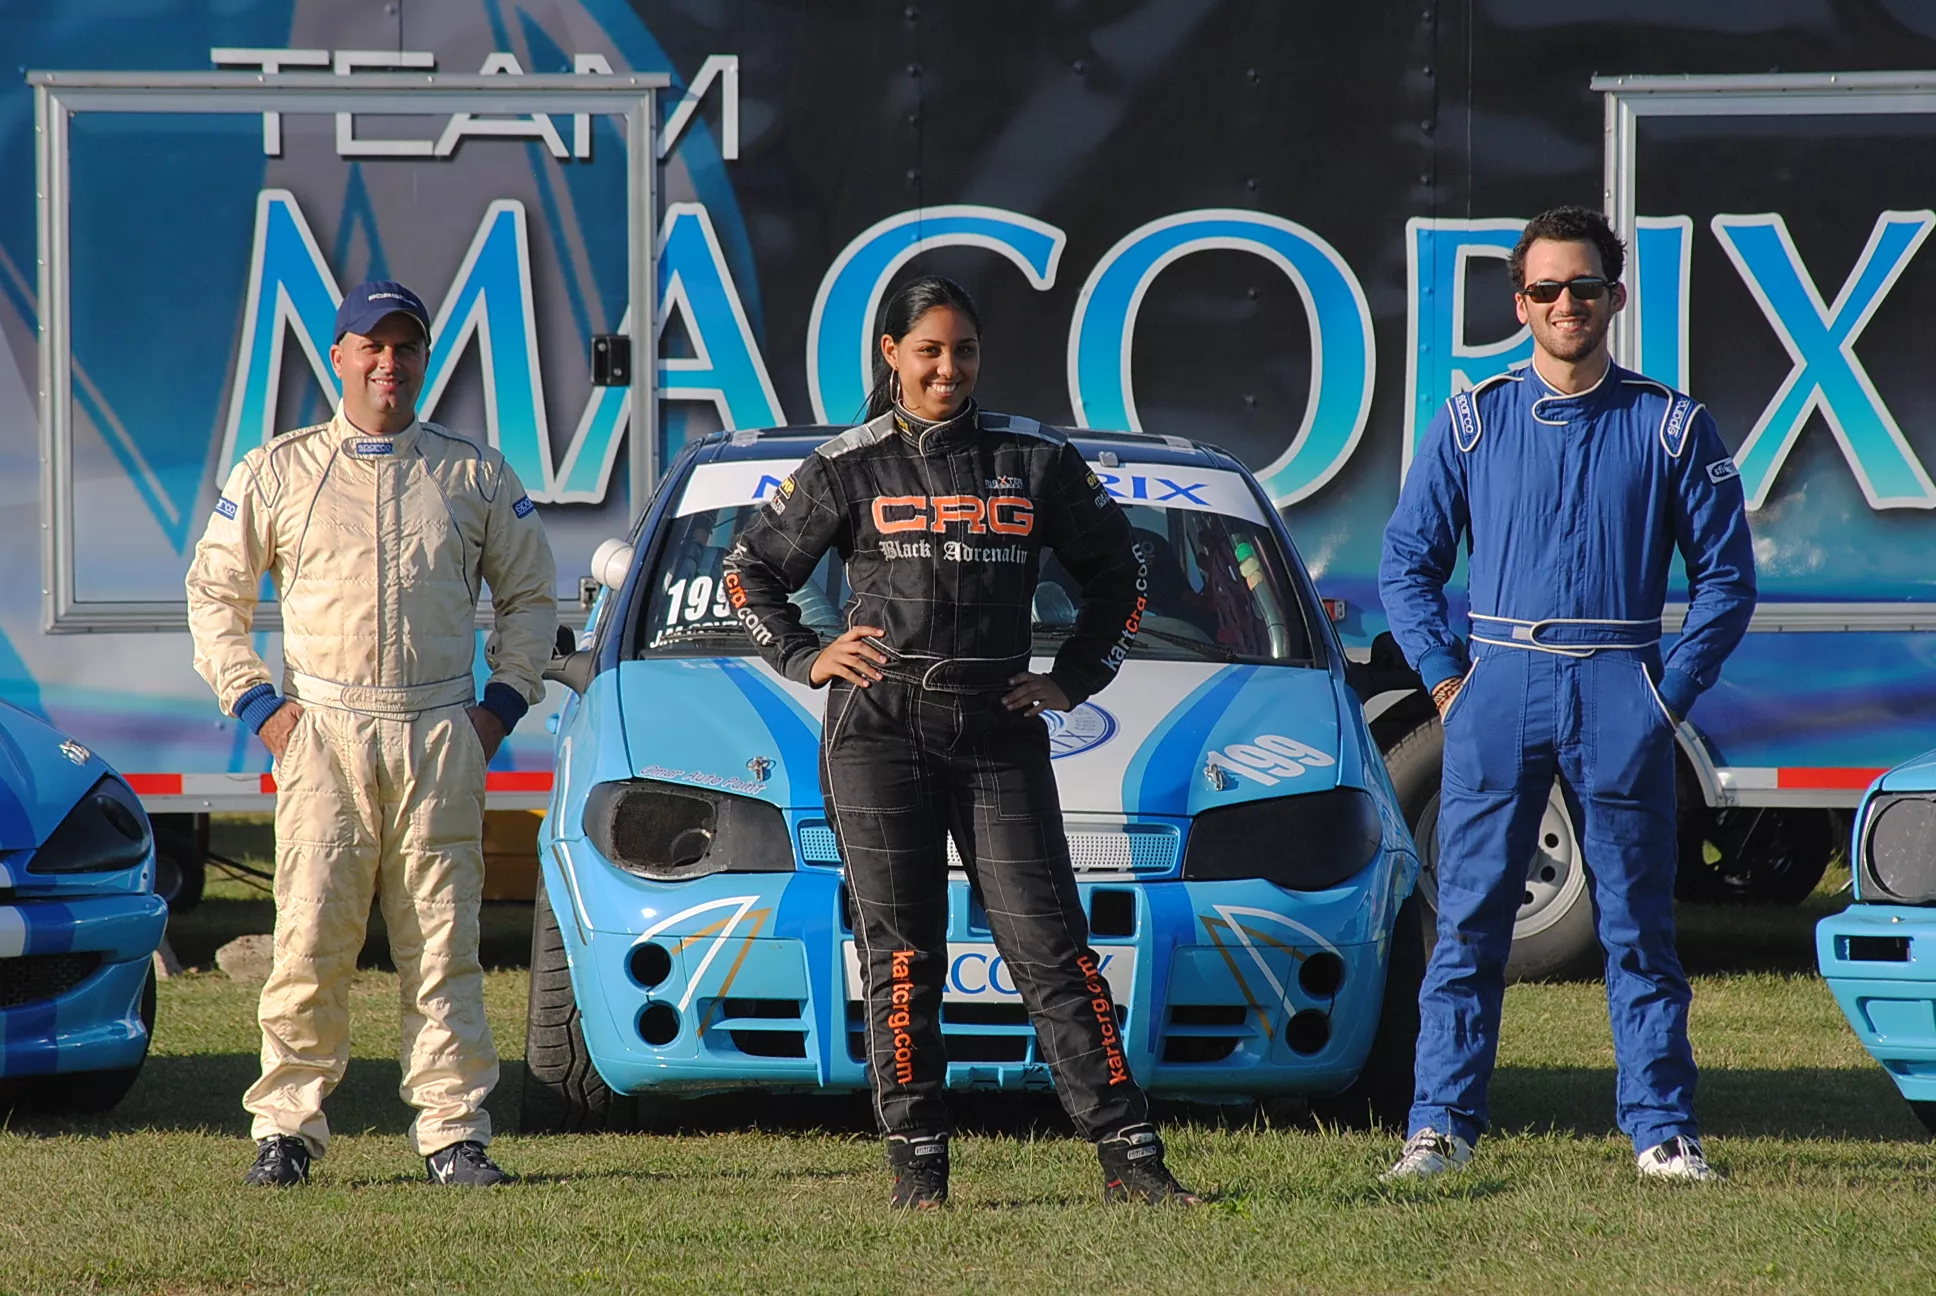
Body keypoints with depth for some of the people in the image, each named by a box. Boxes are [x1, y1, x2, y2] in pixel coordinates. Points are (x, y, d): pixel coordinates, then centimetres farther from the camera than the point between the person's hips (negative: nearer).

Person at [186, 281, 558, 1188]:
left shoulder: (475, 475, 12)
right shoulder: (276, 472, 8)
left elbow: (529, 593, 18)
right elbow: (214, 592, 12)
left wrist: (503, 703, 7)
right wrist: (255, 703, 1)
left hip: (442, 738, 1)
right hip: (320, 732, -1)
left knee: (443, 943, -1)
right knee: (310, 940, -6)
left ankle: (452, 1130, 1)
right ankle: (286, 1127, 0)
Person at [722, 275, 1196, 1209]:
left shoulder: (1035, 461, 8)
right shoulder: (849, 468, 6)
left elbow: (1115, 577, 19)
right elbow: (750, 572, 15)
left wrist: (1075, 680, 9)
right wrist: (806, 659, 3)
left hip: (1000, 735, 0)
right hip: (879, 733, 0)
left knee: (1050, 944, -6)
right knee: (901, 953, -1)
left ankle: (1128, 1156, -8)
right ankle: (917, 1166, 3)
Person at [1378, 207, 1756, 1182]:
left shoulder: (1670, 426, 6)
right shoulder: (1472, 421, 8)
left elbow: (1725, 576, 8)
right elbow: (1408, 560, 12)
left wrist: (1673, 692, -1)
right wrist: (1447, 679, 1)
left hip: (1621, 697, -1)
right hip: (1498, 690, 1)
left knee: (1639, 921, 2)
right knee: (1469, 917, -2)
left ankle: (1662, 1131, 5)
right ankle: (1443, 1121, 2)